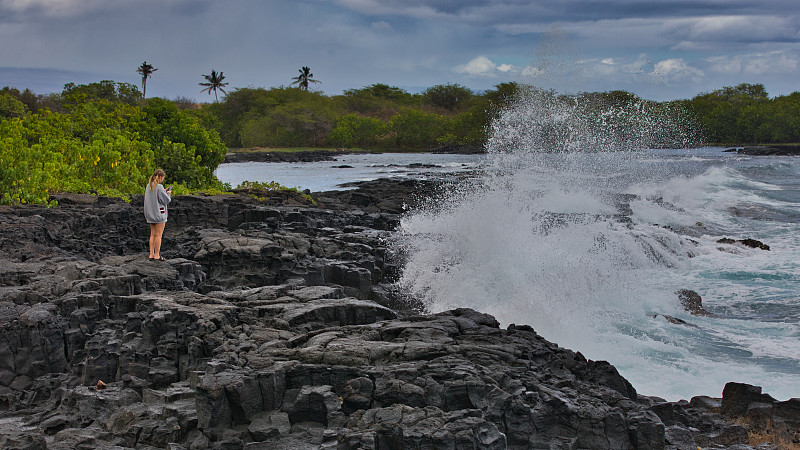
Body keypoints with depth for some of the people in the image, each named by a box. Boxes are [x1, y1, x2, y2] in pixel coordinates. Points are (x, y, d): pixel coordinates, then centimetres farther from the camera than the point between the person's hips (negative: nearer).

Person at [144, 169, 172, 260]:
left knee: (152, 235, 11)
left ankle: (151, 254, 11)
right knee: (158, 235, -2)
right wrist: (168, 194, 6)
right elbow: (166, 200, -13)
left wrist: (164, 191, 15)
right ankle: (157, 255, 0)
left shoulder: (148, 186, 7)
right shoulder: (159, 187, -17)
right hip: (159, 213, -7)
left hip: (150, 214, 7)